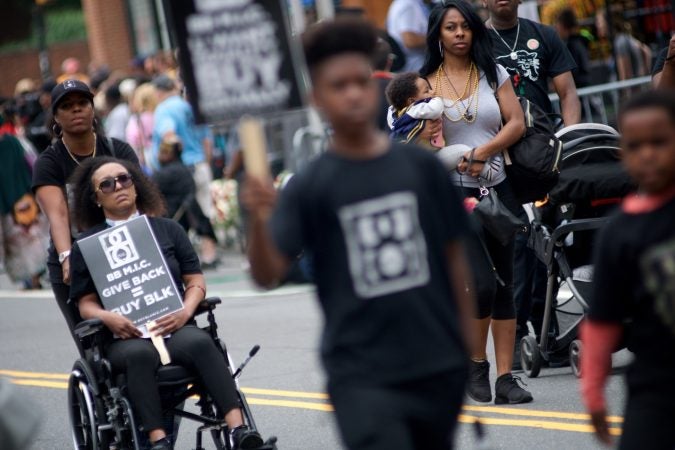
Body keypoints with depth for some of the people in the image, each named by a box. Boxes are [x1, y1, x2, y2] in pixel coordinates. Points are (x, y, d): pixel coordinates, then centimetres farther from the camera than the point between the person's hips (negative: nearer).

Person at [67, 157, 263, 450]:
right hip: (124, 338, -1)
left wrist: (186, 312, -8)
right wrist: (108, 317, -15)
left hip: (175, 329, 1)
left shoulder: (167, 230, 19)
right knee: (139, 354, -38)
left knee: (200, 343, -33)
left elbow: (196, 281, 14)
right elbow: (86, 304, 8)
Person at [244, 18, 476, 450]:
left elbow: (454, 255, 9)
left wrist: (470, 344, 9)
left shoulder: (422, 167, 2)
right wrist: (259, 221, -32)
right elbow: (267, 276, -13)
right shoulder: (309, 186, -5)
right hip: (361, 374, -3)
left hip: (439, 366, 3)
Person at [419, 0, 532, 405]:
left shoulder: (493, 74, 8)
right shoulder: (425, 83, 3)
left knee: (504, 284, 2)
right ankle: (476, 363, 8)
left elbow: (516, 123, 1)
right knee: (483, 284, -15)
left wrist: (483, 152, -13)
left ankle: (505, 376, 6)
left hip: (497, 189, 3)